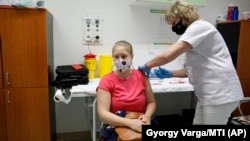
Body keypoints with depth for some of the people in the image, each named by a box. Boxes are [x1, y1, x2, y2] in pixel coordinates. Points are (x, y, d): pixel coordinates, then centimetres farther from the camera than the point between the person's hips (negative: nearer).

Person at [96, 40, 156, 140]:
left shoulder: (141, 75, 0)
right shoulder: (107, 81, -7)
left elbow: (151, 102, 8)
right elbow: (103, 113, -14)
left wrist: (147, 116, -14)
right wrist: (130, 122, -25)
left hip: (140, 126, 3)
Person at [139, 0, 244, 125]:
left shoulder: (199, 27, -13)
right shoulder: (196, 31, 18)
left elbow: (167, 55, -25)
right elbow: (193, 69, 20)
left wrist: (146, 66, -8)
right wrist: (170, 74, 8)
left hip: (219, 95, -9)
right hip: (208, 94, 10)